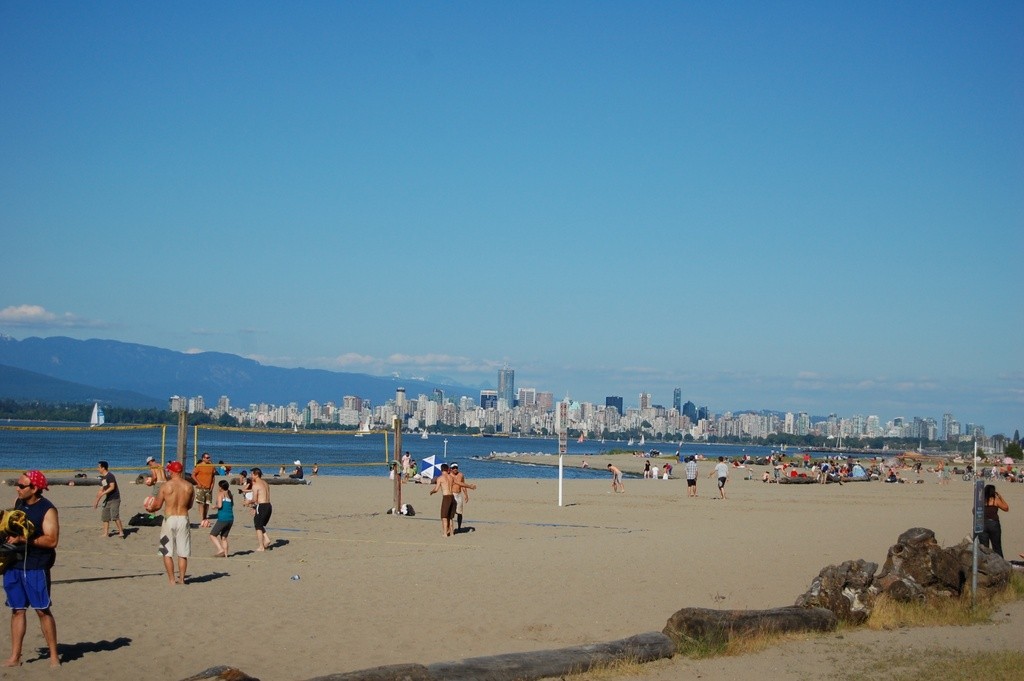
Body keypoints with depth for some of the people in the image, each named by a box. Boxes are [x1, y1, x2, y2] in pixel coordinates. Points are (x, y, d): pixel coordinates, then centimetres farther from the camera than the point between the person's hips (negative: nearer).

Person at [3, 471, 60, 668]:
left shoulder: (47, 509, -12)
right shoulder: (18, 502, 9)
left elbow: (52, 540, -20)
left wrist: (24, 539, -23)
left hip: (36, 567, -6)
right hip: (13, 564, 6)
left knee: (42, 610, -1)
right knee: (17, 610, 9)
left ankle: (54, 656, 8)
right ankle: (15, 657, 14)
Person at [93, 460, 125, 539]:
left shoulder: (110, 476, -13)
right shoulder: (102, 478, 13)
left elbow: (112, 487, -22)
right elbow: (101, 490, 18)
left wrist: (103, 493, -24)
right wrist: (97, 501, 17)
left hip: (114, 499, -9)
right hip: (108, 499, 9)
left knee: (115, 516, -16)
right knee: (104, 516, 8)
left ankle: (121, 532, -10)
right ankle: (106, 533, 14)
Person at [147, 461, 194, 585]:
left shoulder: (166, 486, -7)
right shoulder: (189, 486, 0)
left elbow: (157, 505, -1)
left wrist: (150, 509, 21)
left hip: (169, 519, -2)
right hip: (183, 519, 2)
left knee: (167, 552, 7)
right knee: (183, 553, 10)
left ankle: (171, 580, 5)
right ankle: (181, 578, 11)